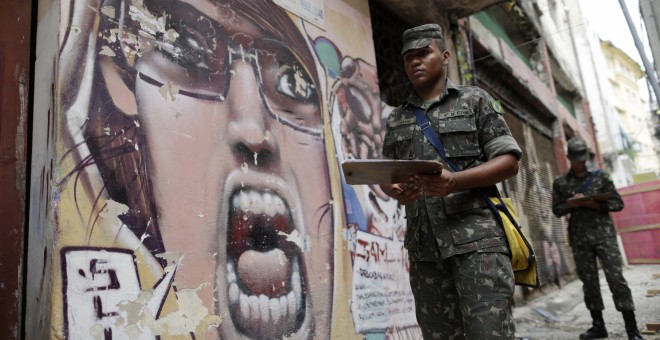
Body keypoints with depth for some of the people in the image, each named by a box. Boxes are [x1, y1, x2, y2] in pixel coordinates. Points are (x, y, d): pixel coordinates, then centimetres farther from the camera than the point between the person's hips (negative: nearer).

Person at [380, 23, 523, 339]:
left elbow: (509, 161, 1)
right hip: (423, 243, 4)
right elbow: (385, 177, 18)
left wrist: (455, 182, -17)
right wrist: (396, 192, -7)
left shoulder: (475, 100, 8)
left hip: (475, 234, -3)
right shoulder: (395, 120, 18)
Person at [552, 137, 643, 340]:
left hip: (603, 233, -2)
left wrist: (595, 204, -14)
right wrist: (572, 204, -11)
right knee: (589, 281, 5)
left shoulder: (600, 176, 6)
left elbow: (618, 203, 3)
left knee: (616, 278, -9)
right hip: (579, 237, 2)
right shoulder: (560, 183, 8)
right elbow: (557, 210, 8)